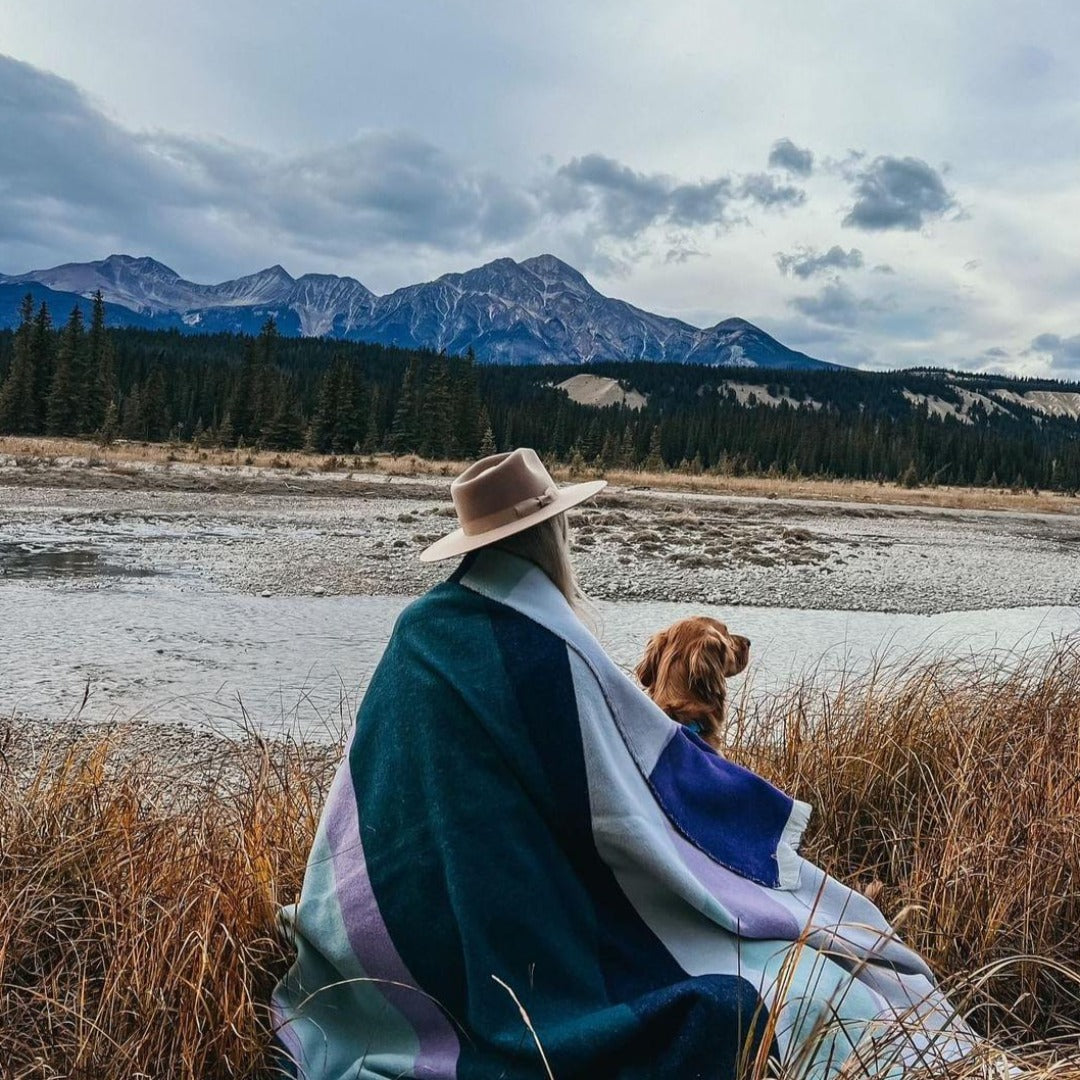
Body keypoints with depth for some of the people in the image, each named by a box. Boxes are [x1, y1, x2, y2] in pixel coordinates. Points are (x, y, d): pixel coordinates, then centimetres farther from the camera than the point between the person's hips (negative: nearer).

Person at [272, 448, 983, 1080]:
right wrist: (769, 813, 1)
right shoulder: (546, 649, -25)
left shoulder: (418, 630, -2)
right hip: (540, 935, -8)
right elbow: (656, 765, -16)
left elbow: (366, 799, 10)